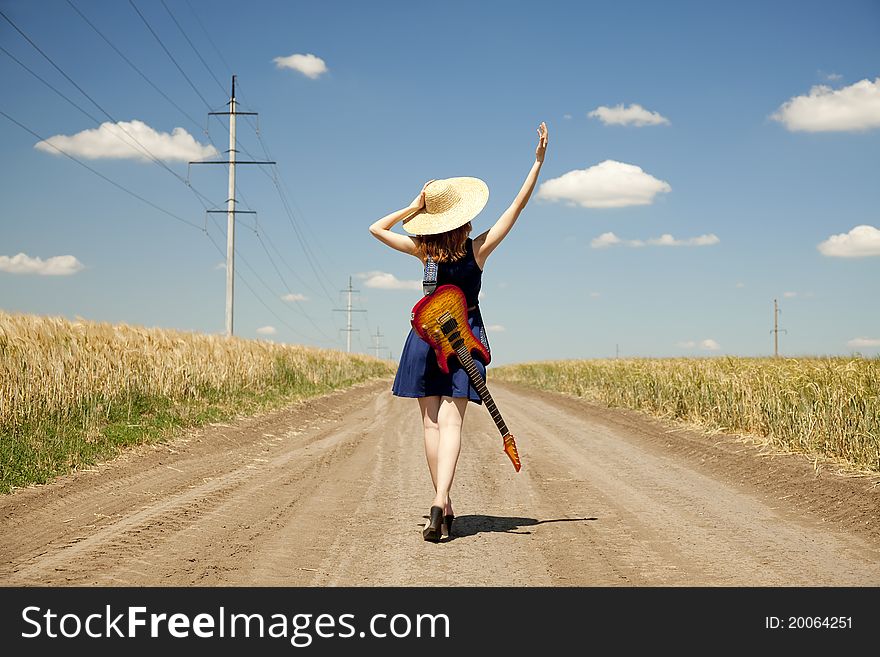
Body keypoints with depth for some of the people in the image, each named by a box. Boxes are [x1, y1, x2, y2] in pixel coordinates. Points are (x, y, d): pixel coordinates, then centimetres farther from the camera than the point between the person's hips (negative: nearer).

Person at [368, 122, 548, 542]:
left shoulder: (425, 252, -5)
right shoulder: (478, 249, -6)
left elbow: (376, 228, 3)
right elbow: (518, 205, -6)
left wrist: (412, 208, 1)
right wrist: (539, 161, -6)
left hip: (428, 334, 0)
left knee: (431, 422, 6)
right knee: (451, 421, -8)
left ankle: (444, 507, 5)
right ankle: (440, 501, -25)